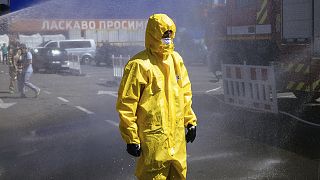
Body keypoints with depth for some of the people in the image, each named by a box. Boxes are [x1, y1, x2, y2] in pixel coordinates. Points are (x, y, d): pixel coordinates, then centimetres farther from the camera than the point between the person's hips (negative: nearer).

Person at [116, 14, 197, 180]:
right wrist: (131, 138, -13)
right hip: (152, 138, -7)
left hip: (177, 135, 7)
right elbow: (126, 104, -14)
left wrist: (190, 121, 17)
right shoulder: (139, 65, -14)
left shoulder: (176, 59, 9)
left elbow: (185, 93, 19)